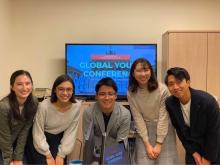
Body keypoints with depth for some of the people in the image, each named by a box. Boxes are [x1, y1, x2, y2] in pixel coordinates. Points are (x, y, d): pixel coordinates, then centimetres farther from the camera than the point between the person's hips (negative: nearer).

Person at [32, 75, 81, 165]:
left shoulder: (77, 106, -17)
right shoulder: (44, 106, -27)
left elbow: (70, 133, -8)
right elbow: (38, 134, -17)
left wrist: (61, 155, -9)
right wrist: (48, 156, -14)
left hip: (59, 139, 3)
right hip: (42, 140, -2)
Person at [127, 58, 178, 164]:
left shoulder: (162, 90, -16)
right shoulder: (131, 93, -8)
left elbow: (163, 117, -14)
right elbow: (138, 119, -8)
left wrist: (159, 144, -15)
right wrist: (147, 144, -13)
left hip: (164, 129, -1)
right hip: (144, 130, 1)